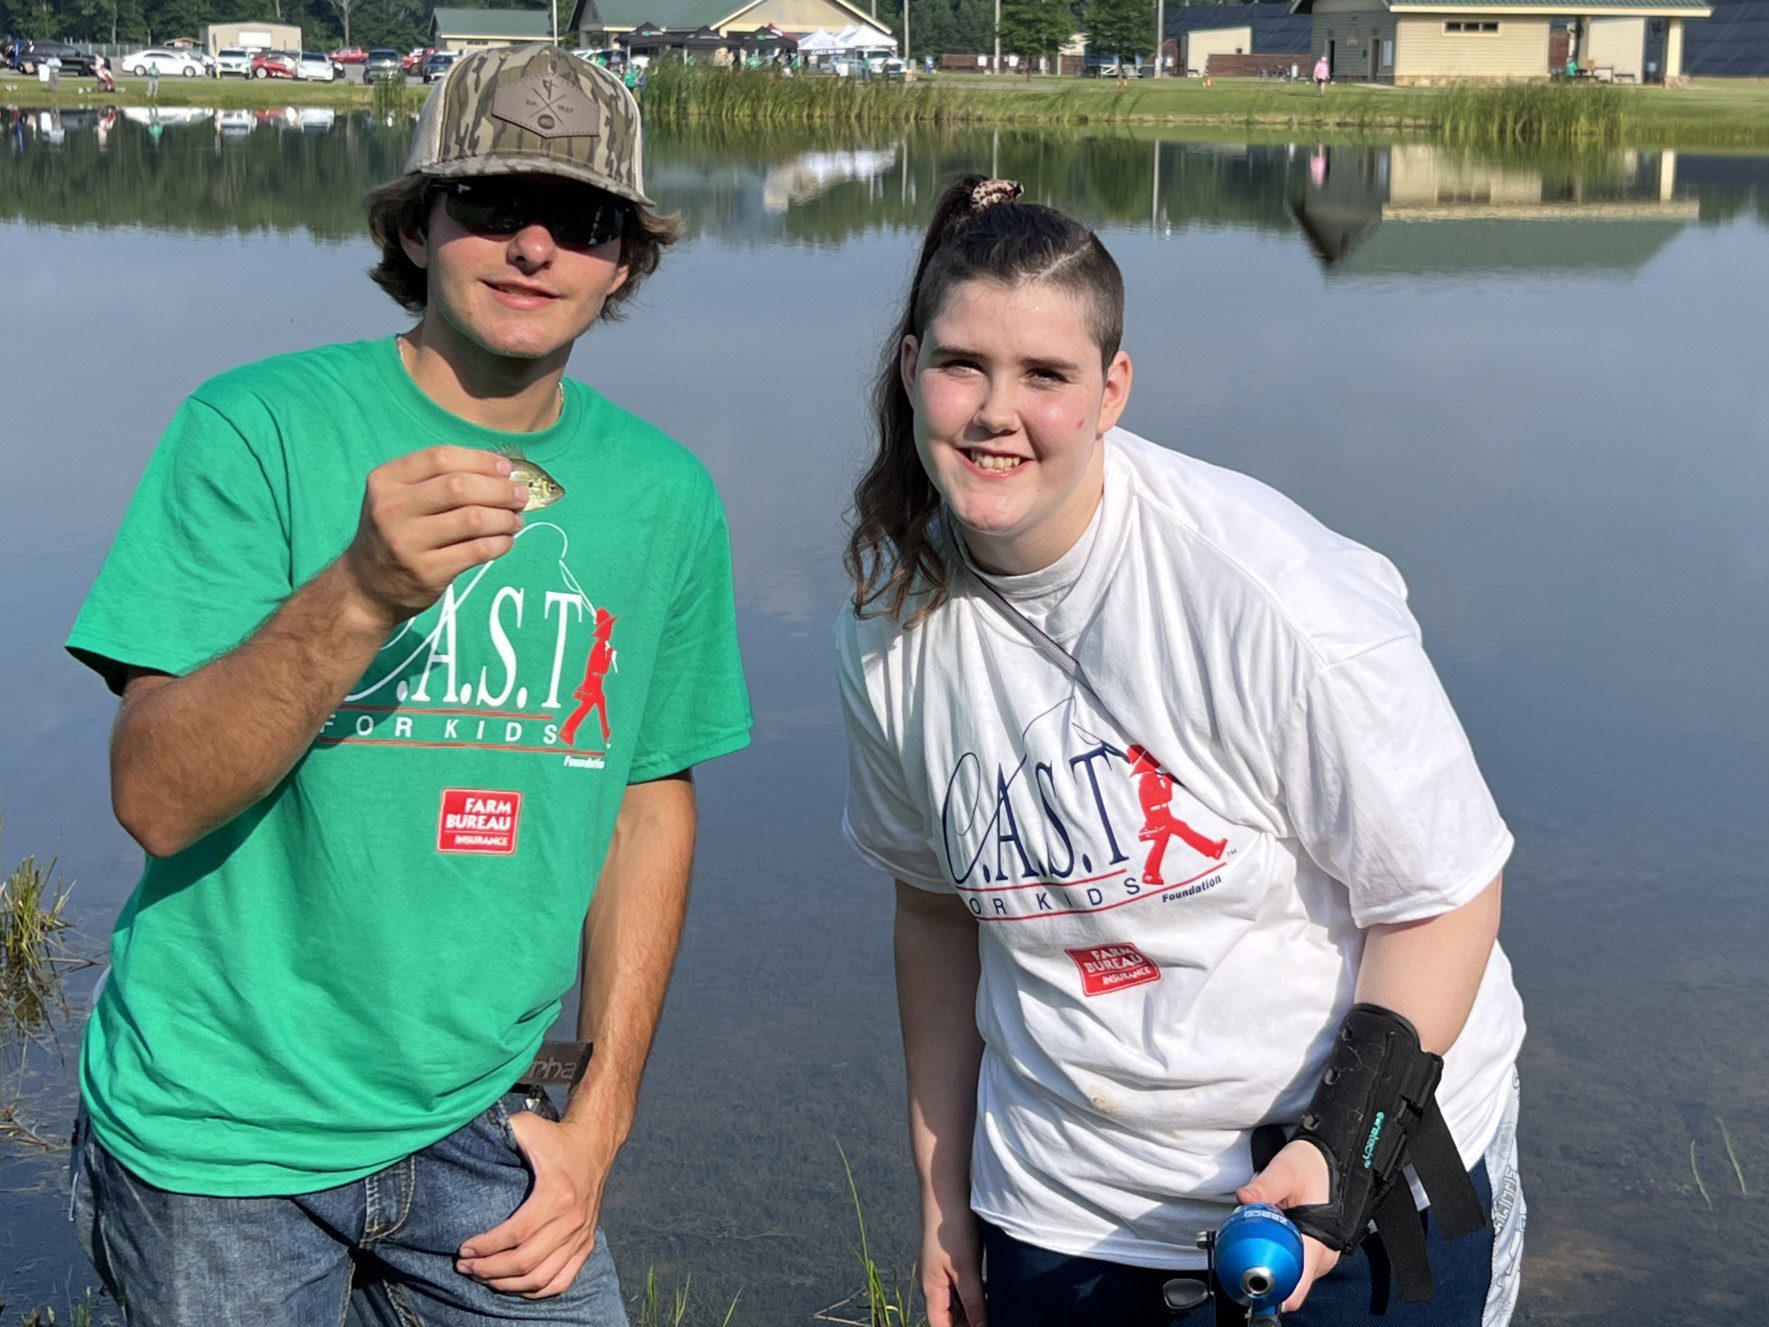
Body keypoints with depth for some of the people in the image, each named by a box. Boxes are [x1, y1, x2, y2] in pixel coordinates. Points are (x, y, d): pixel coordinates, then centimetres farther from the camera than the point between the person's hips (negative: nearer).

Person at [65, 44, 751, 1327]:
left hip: (481, 1122, 3)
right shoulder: (256, 429, -12)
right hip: (222, 1137, -3)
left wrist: (599, 1119, 5)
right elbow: (156, 798, -18)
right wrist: (360, 593, -34)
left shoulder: (666, 497, 1)